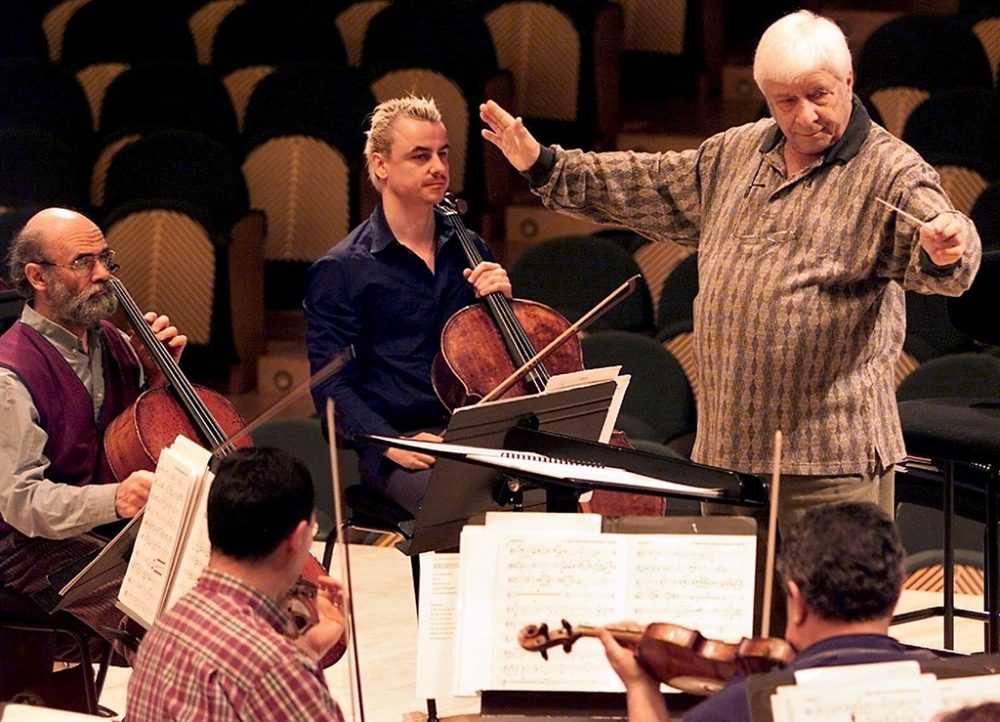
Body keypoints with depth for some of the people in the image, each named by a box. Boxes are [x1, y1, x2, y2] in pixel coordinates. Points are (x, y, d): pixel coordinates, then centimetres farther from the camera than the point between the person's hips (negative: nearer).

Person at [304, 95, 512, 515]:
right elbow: (332, 387, -5)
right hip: (400, 440, -5)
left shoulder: (469, 251, 16)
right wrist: (392, 444, -20)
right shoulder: (340, 270, 0)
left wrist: (501, 299, 2)